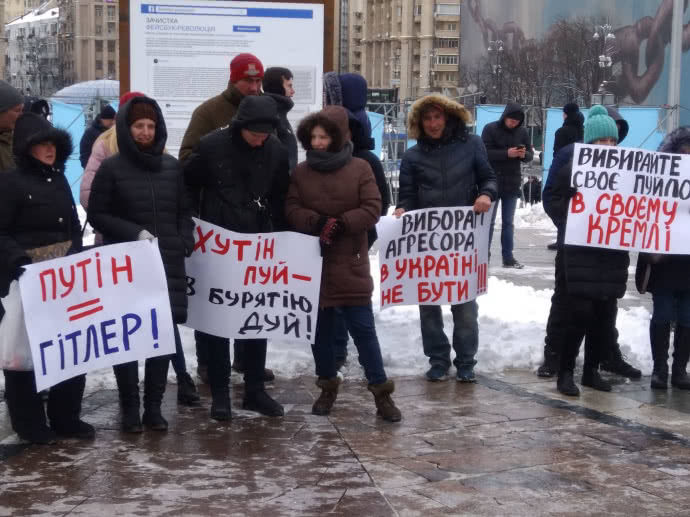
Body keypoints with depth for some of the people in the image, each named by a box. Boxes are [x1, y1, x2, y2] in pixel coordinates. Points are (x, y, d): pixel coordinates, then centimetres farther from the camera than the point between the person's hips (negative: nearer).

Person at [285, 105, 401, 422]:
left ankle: (381, 391, 6)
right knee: (320, 330, 11)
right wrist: (318, 223, -21)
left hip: (350, 264, -3)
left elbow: (372, 210, -7)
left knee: (363, 328, -1)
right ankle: (328, 387, 26)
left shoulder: (360, 169, -2)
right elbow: (292, 210, -3)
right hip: (313, 262, 3)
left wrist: (341, 224, -19)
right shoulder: (301, 172, 4)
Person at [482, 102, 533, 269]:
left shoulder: (522, 132, 4)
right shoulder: (490, 129, -8)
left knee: (508, 222, 10)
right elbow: (485, 152, -15)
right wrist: (507, 153, -24)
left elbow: (530, 155, 7)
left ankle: (508, 257, 14)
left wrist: (524, 154, -16)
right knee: (489, 221, 2)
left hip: (512, 183, 4)